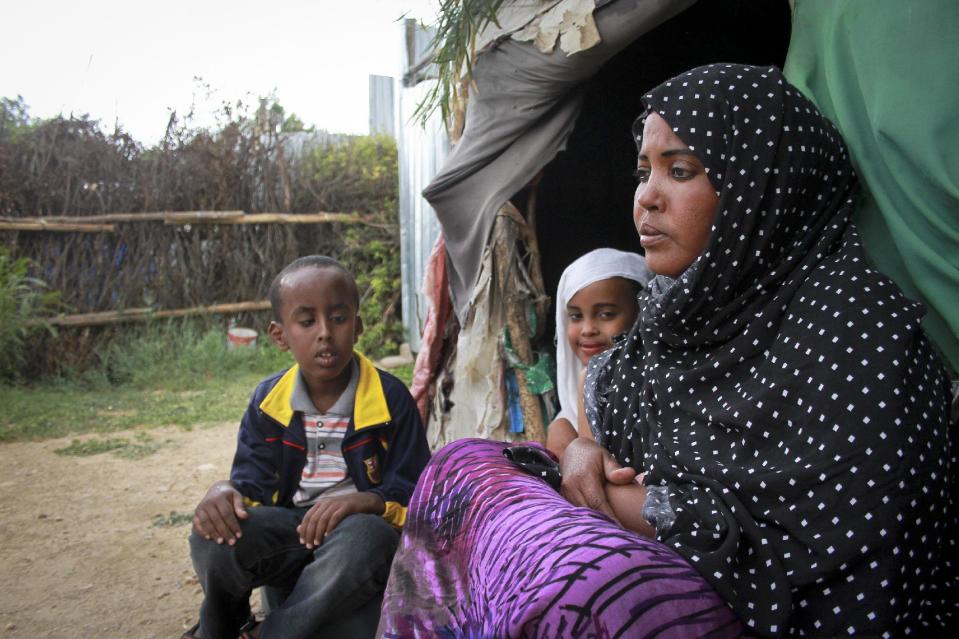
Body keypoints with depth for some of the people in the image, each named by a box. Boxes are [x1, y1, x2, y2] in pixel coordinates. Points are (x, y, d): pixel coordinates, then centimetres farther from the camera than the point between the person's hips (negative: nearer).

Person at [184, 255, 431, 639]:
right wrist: (226, 492, -22)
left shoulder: (390, 398, -8)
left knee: (364, 536, -38)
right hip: (291, 530, 3)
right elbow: (254, 484, 3)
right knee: (214, 533, -27)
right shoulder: (268, 400, 2)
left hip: (362, 528, -2)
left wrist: (368, 501, -29)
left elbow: (415, 495, -7)